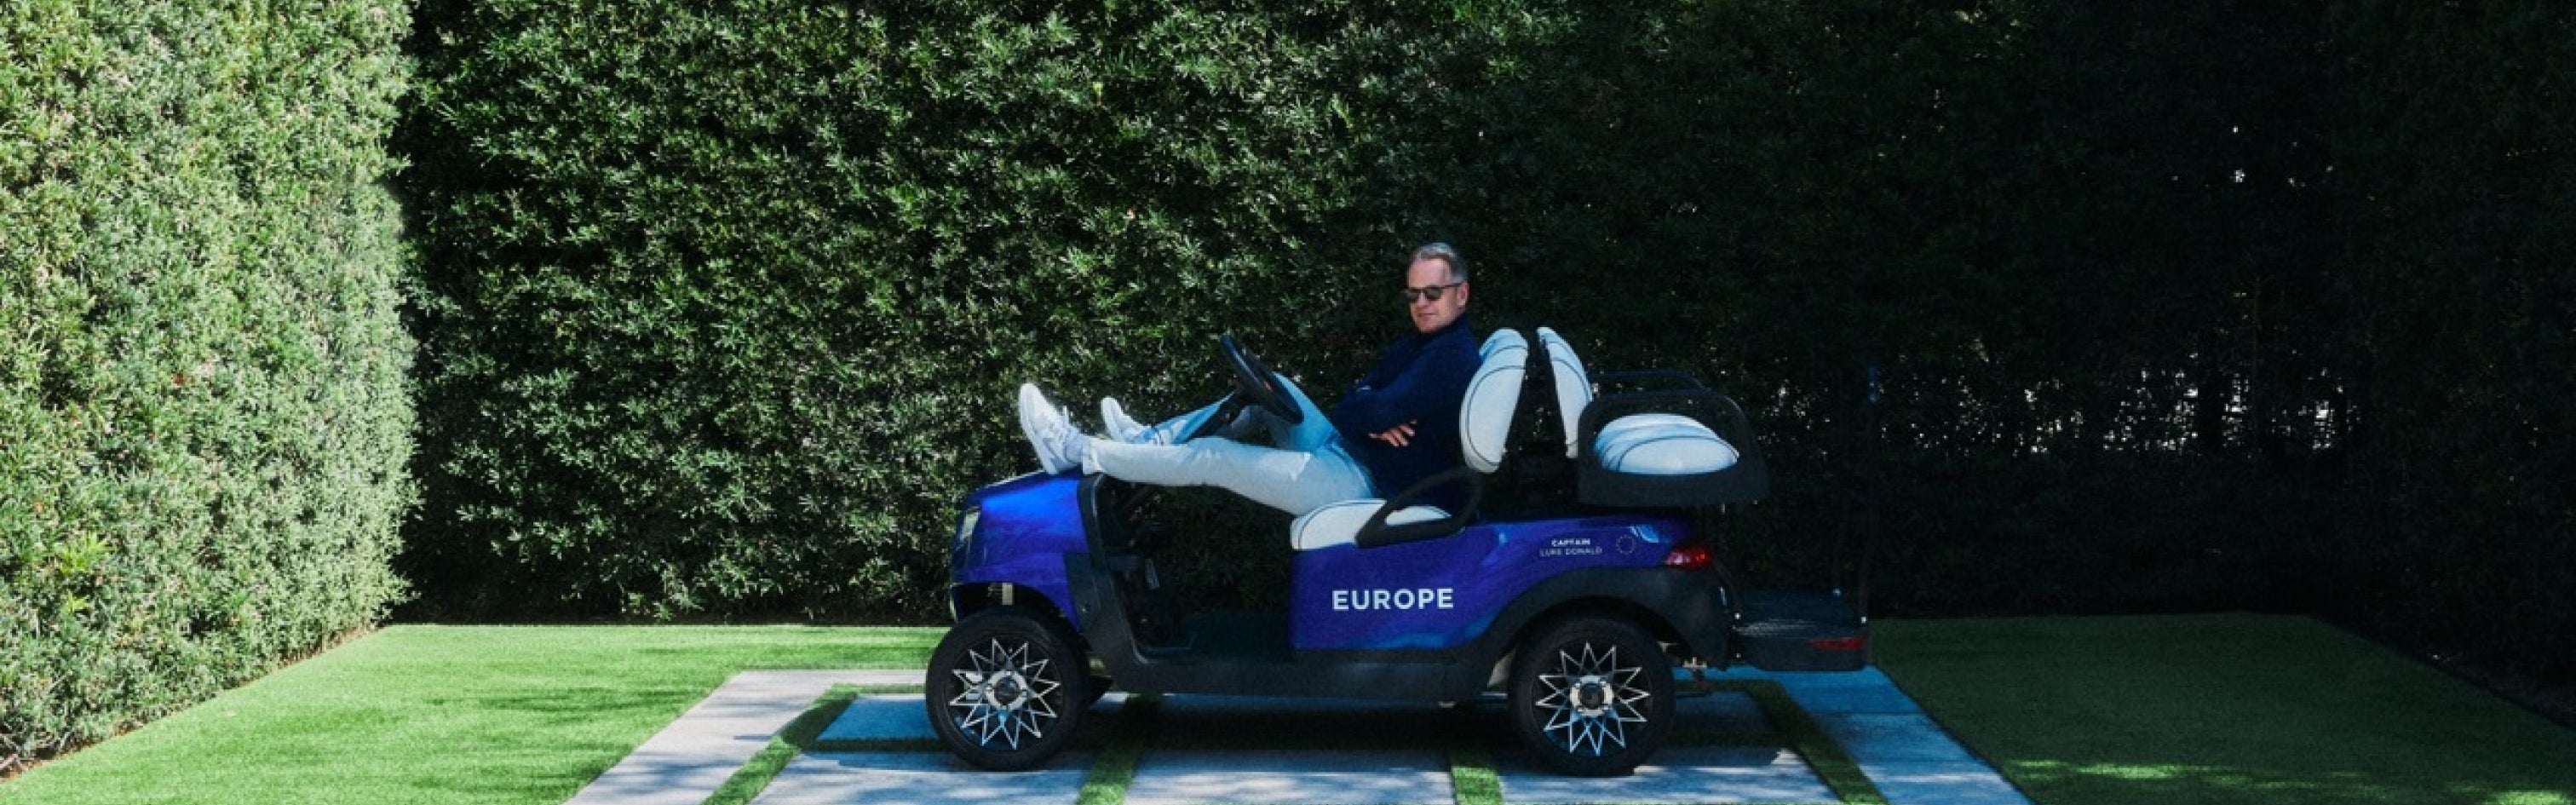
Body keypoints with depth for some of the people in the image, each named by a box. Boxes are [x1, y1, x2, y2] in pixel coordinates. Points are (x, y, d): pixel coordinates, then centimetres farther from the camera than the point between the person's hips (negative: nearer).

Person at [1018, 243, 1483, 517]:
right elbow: (1351, 406, 10)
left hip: (1363, 482, -10)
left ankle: (1074, 452, -3)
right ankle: (1151, 440, 13)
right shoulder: (1416, 346, 16)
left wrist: (1365, 411, -4)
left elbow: (1381, 411, -26)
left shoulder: (1453, 357, -17)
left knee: (1213, 457, -10)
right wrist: (1372, 418, -12)